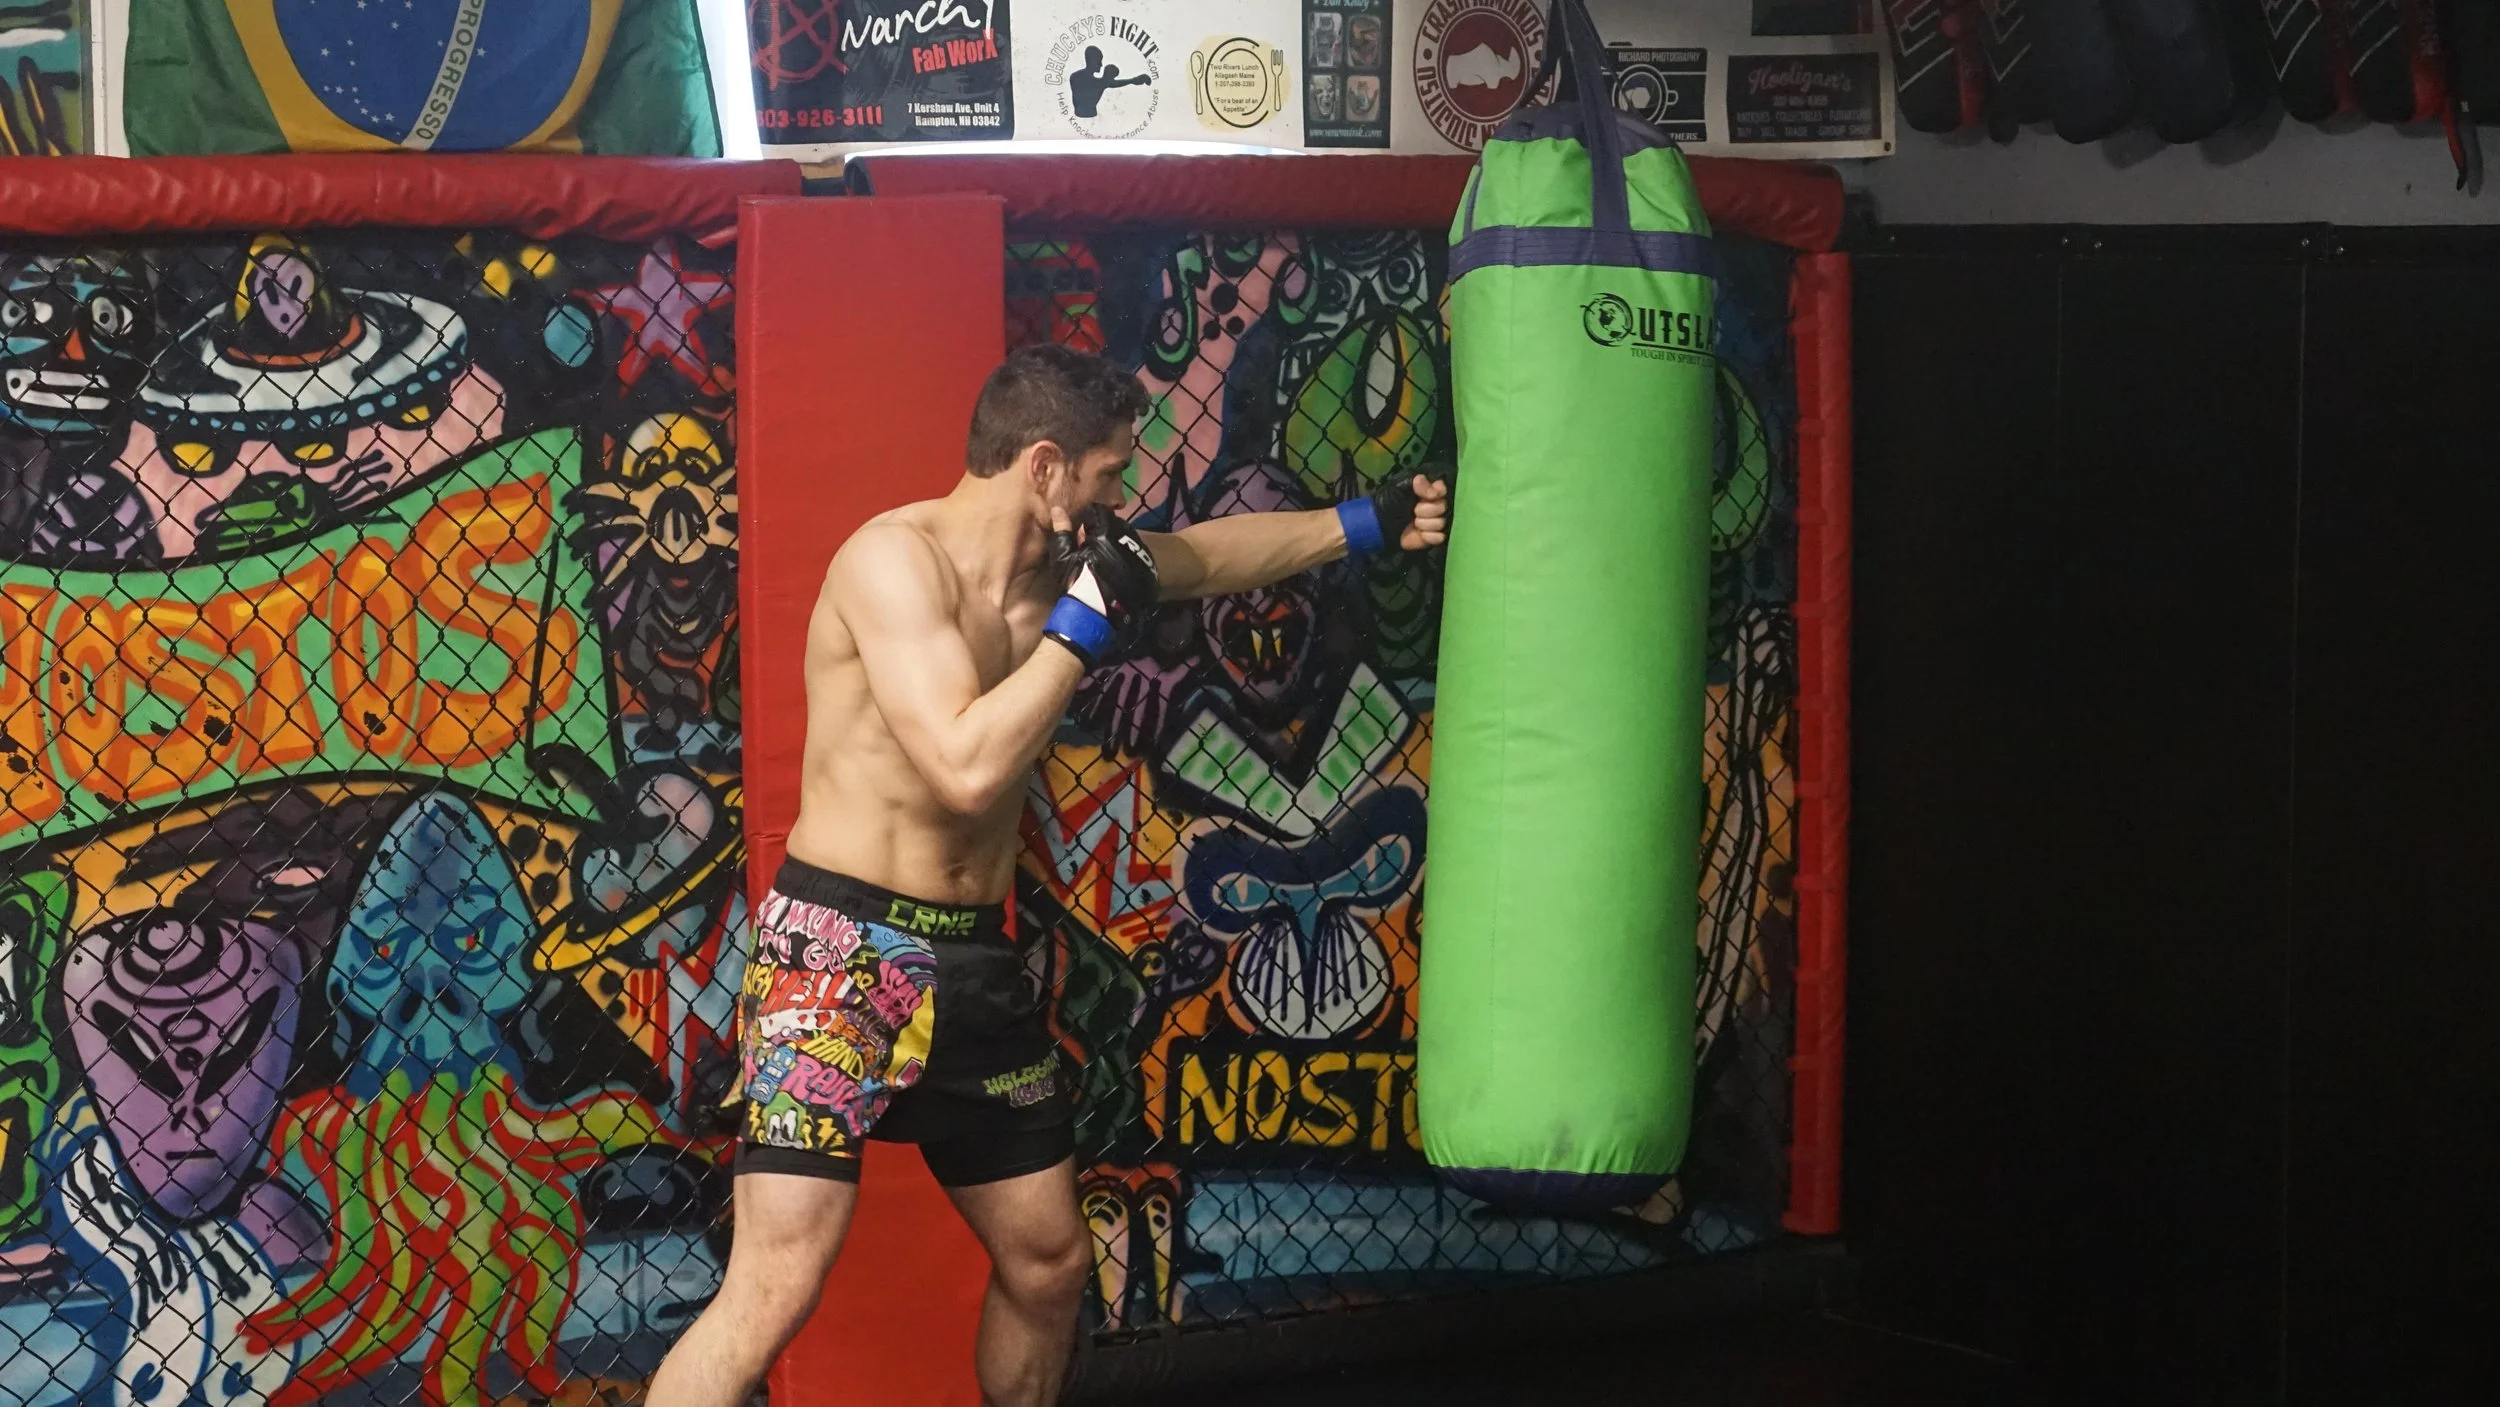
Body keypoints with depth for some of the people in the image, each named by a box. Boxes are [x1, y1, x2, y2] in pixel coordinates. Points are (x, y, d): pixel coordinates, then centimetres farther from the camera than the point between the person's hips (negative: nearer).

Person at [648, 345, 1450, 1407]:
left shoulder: (1054, 566, 9)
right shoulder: (896, 558, -16)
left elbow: (1207, 555, 27)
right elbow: (969, 766, -27)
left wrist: (1369, 522, 28)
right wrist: (1086, 622, -18)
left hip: (973, 963, 9)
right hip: (841, 951, -9)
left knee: (1049, 1263, 17)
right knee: (774, 1291, -17)